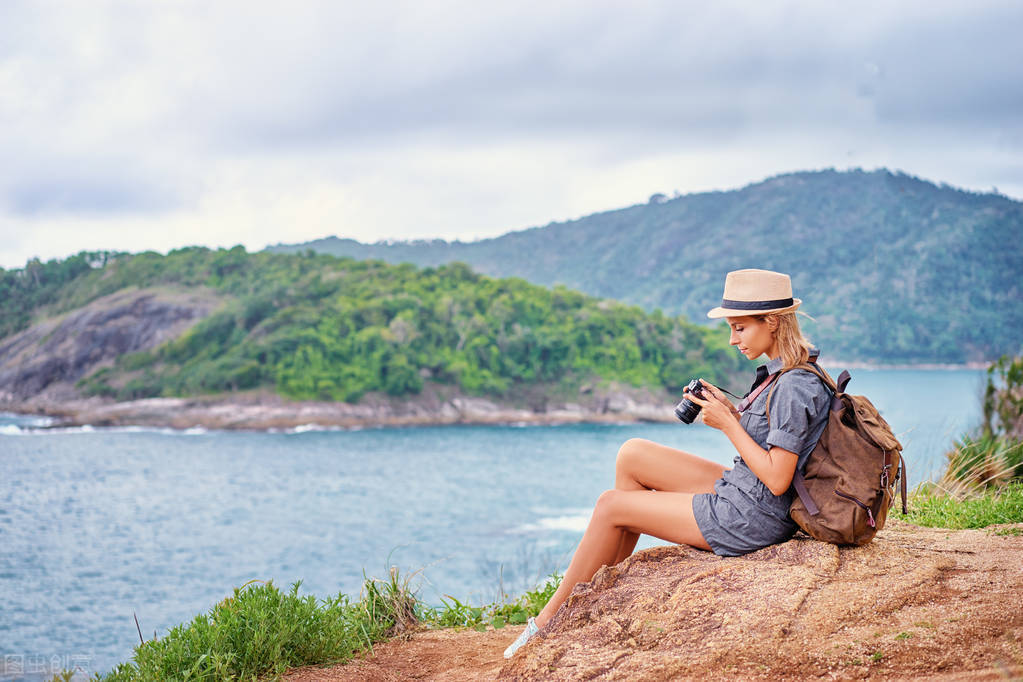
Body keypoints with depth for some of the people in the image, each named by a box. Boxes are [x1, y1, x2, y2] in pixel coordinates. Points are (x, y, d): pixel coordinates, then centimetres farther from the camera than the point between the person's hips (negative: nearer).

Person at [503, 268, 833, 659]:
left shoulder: (795, 387, -24)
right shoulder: (784, 372, 6)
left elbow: (777, 479, -25)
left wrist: (727, 423, -18)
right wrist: (730, 410, 0)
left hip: (751, 520, -10)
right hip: (737, 491, 10)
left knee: (609, 506, -2)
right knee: (631, 455, 10)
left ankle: (552, 618, 14)